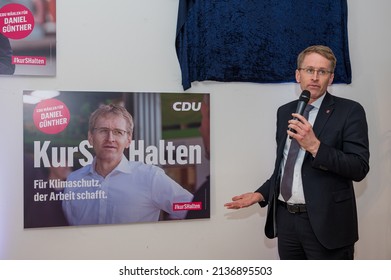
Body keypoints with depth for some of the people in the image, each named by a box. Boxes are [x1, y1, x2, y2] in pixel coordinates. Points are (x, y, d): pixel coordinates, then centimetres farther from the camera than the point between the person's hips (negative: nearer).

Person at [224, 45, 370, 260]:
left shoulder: (349, 111, -6)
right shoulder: (285, 112, 11)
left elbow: (359, 168, -14)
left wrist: (314, 146, -24)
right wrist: (261, 194, 7)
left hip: (326, 222, -5)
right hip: (286, 218, 5)